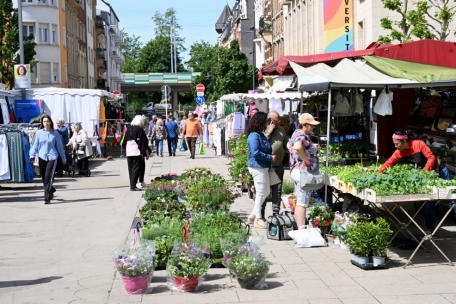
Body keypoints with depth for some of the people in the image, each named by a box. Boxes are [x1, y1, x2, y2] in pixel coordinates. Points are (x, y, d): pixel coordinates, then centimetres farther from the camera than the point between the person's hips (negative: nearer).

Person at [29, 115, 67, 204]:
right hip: (42, 157, 2)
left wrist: (64, 159, 14)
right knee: (43, 178, 9)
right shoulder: (39, 133, 4)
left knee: (48, 177, -12)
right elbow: (35, 144, 5)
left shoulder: (55, 133, 3)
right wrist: (32, 155, -9)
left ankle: (47, 198, -9)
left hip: (52, 157, -2)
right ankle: (51, 190, 37)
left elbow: (59, 146, 9)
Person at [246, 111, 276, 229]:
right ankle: (258, 220, 9)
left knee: (266, 192, 16)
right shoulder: (254, 136, -16)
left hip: (263, 168, 10)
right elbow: (256, 153, -23)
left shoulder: (260, 135, 14)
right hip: (257, 167, -10)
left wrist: (271, 156, 5)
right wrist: (270, 157, -17)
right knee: (261, 194, -2)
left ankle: (253, 216, 24)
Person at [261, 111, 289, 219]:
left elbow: (286, 144, 20)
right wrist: (268, 132, -17)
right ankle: (261, 214, 11)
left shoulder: (281, 130, 11)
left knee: (277, 191, 10)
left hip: (278, 166, 5)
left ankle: (276, 213, 20)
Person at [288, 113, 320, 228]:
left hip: (295, 170, 10)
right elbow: (297, 148, -38)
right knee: (302, 203, -9)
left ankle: (298, 228, 22)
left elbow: (289, 145, 31)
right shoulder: (302, 136, -18)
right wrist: (306, 160, -25)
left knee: (299, 202, 15)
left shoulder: (296, 133, 13)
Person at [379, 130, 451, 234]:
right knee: (429, 200, -1)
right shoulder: (399, 153, -10)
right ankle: (430, 228, 5)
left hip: (438, 170, -4)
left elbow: (431, 158, -25)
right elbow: (388, 164, -14)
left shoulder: (418, 144, -25)